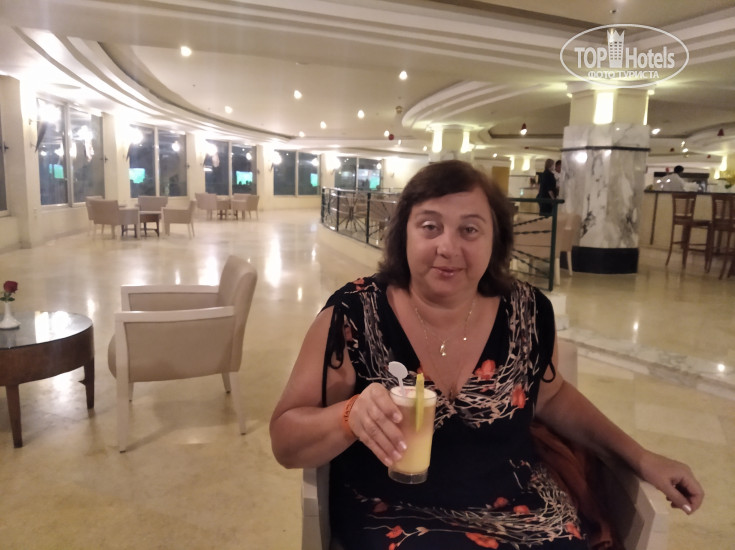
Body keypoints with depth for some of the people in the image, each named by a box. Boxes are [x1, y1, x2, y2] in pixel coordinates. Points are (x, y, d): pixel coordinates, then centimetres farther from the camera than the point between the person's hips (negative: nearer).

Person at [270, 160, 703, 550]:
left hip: (518, 508, 4)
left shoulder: (528, 312, -6)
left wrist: (640, 458, 9)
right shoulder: (353, 315, -16)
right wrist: (351, 416, -31)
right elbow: (286, 442, -12)